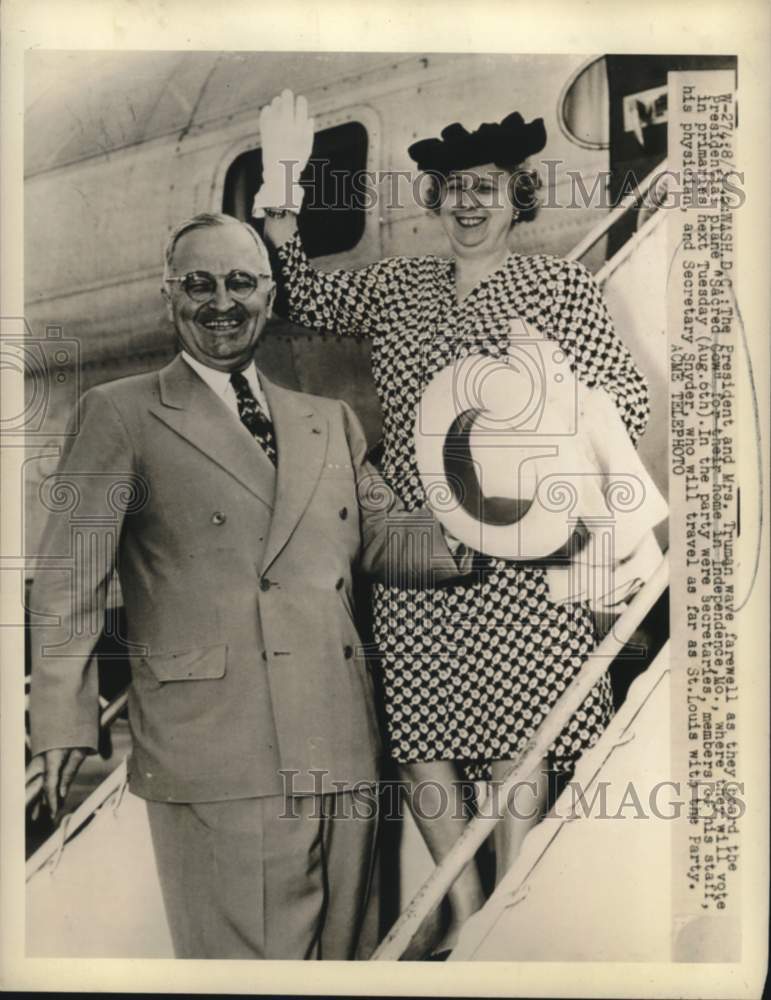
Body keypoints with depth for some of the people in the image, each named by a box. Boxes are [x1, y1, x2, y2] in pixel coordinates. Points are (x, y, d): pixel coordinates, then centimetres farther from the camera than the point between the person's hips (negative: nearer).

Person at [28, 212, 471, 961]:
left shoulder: (330, 422, 16)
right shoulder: (120, 414, 3)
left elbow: (382, 533, 10)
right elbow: (70, 579, 0)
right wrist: (66, 727, -7)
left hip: (343, 754, 5)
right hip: (218, 759, -4)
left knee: (335, 958, 16)